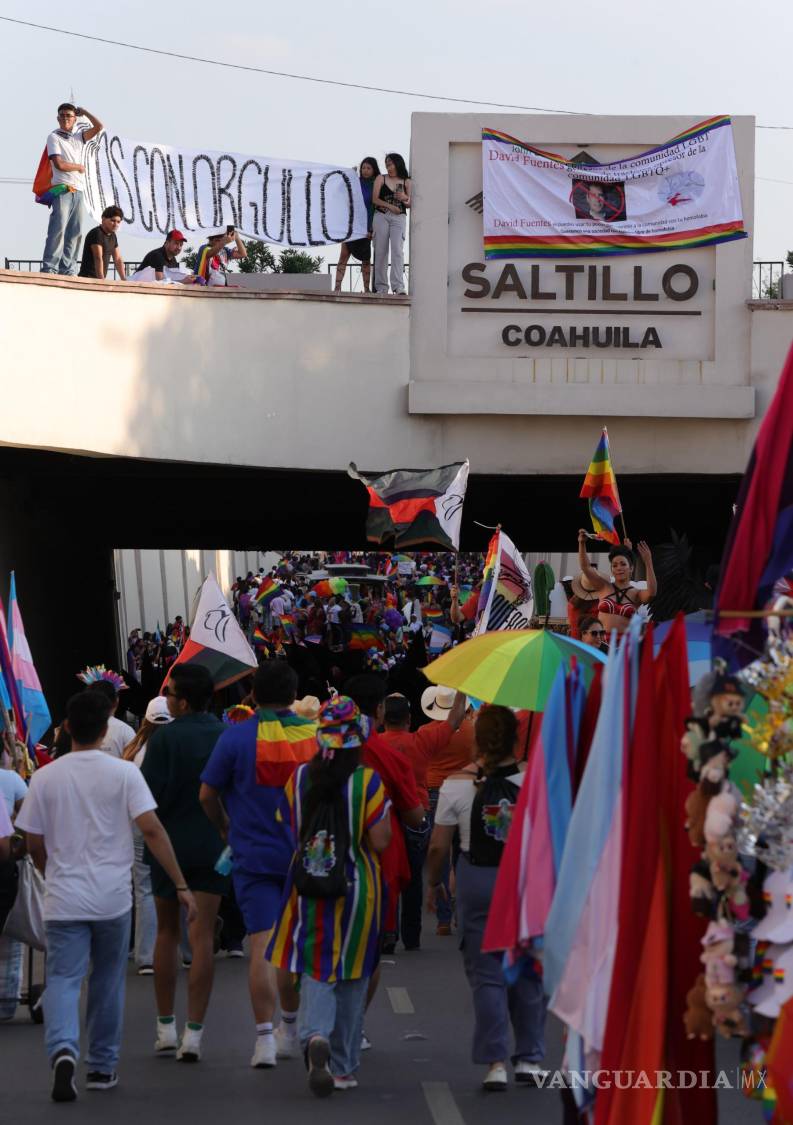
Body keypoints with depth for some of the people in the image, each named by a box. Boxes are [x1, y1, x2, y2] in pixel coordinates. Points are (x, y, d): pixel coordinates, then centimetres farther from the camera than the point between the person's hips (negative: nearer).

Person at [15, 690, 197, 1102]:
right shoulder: (123, 773, -6)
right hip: (112, 898, 0)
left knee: (62, 980, 1)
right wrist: (181, 885, -9)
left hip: (63, 899, 0)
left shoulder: (45, 777, -1)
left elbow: (35, 845, 5)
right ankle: (102, 1068, 22)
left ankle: (63, 1050, -25)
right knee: (108, 981, 15)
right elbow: (151, 830, -12)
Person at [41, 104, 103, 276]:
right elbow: (59, 164, -10)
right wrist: (79, 167, 2)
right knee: (58, 229, -15)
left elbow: (99, 127, 4)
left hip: (79, 191, 6)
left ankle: (67, 270, 2)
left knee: (75, 233, 2)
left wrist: (84, 112, 8)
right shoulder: (54, 137, 1)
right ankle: (49, 268, -19)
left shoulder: (79, 135, 17)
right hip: (62, 190, -6)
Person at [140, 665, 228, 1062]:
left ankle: (165, 1026, 19)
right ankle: (193, 1033, -4)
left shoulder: (164, 738, -13)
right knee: (203, 937, 1)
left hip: (170, 843, -2)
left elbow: (148, 793, -17)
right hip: (214, 846, 2)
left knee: (167, 933, 14)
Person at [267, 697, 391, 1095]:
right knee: (351, 976, 12)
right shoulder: (367, 782, -13)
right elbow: (380, 841, -13)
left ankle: (315, 1034, -25)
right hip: (356, 890, -1)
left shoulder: (299, 778, -2)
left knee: (315, 970, 6)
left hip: (308, 889, 2)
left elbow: (292, 831, 8)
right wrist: (384, 809, 3)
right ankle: (343, 1067, 19)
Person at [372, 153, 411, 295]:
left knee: (397, 250, -14)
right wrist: (390, 206, -10)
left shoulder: (407, 182, 11)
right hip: (381, 216, 1)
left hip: (399, 218, -1)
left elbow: (410, 204, 12)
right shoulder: (381, 179, 10)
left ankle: (398, 286, -21)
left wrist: (405, 198, -10)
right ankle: (381, 286, 2)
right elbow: (375, 199, 2)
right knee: (381, 251, -1)